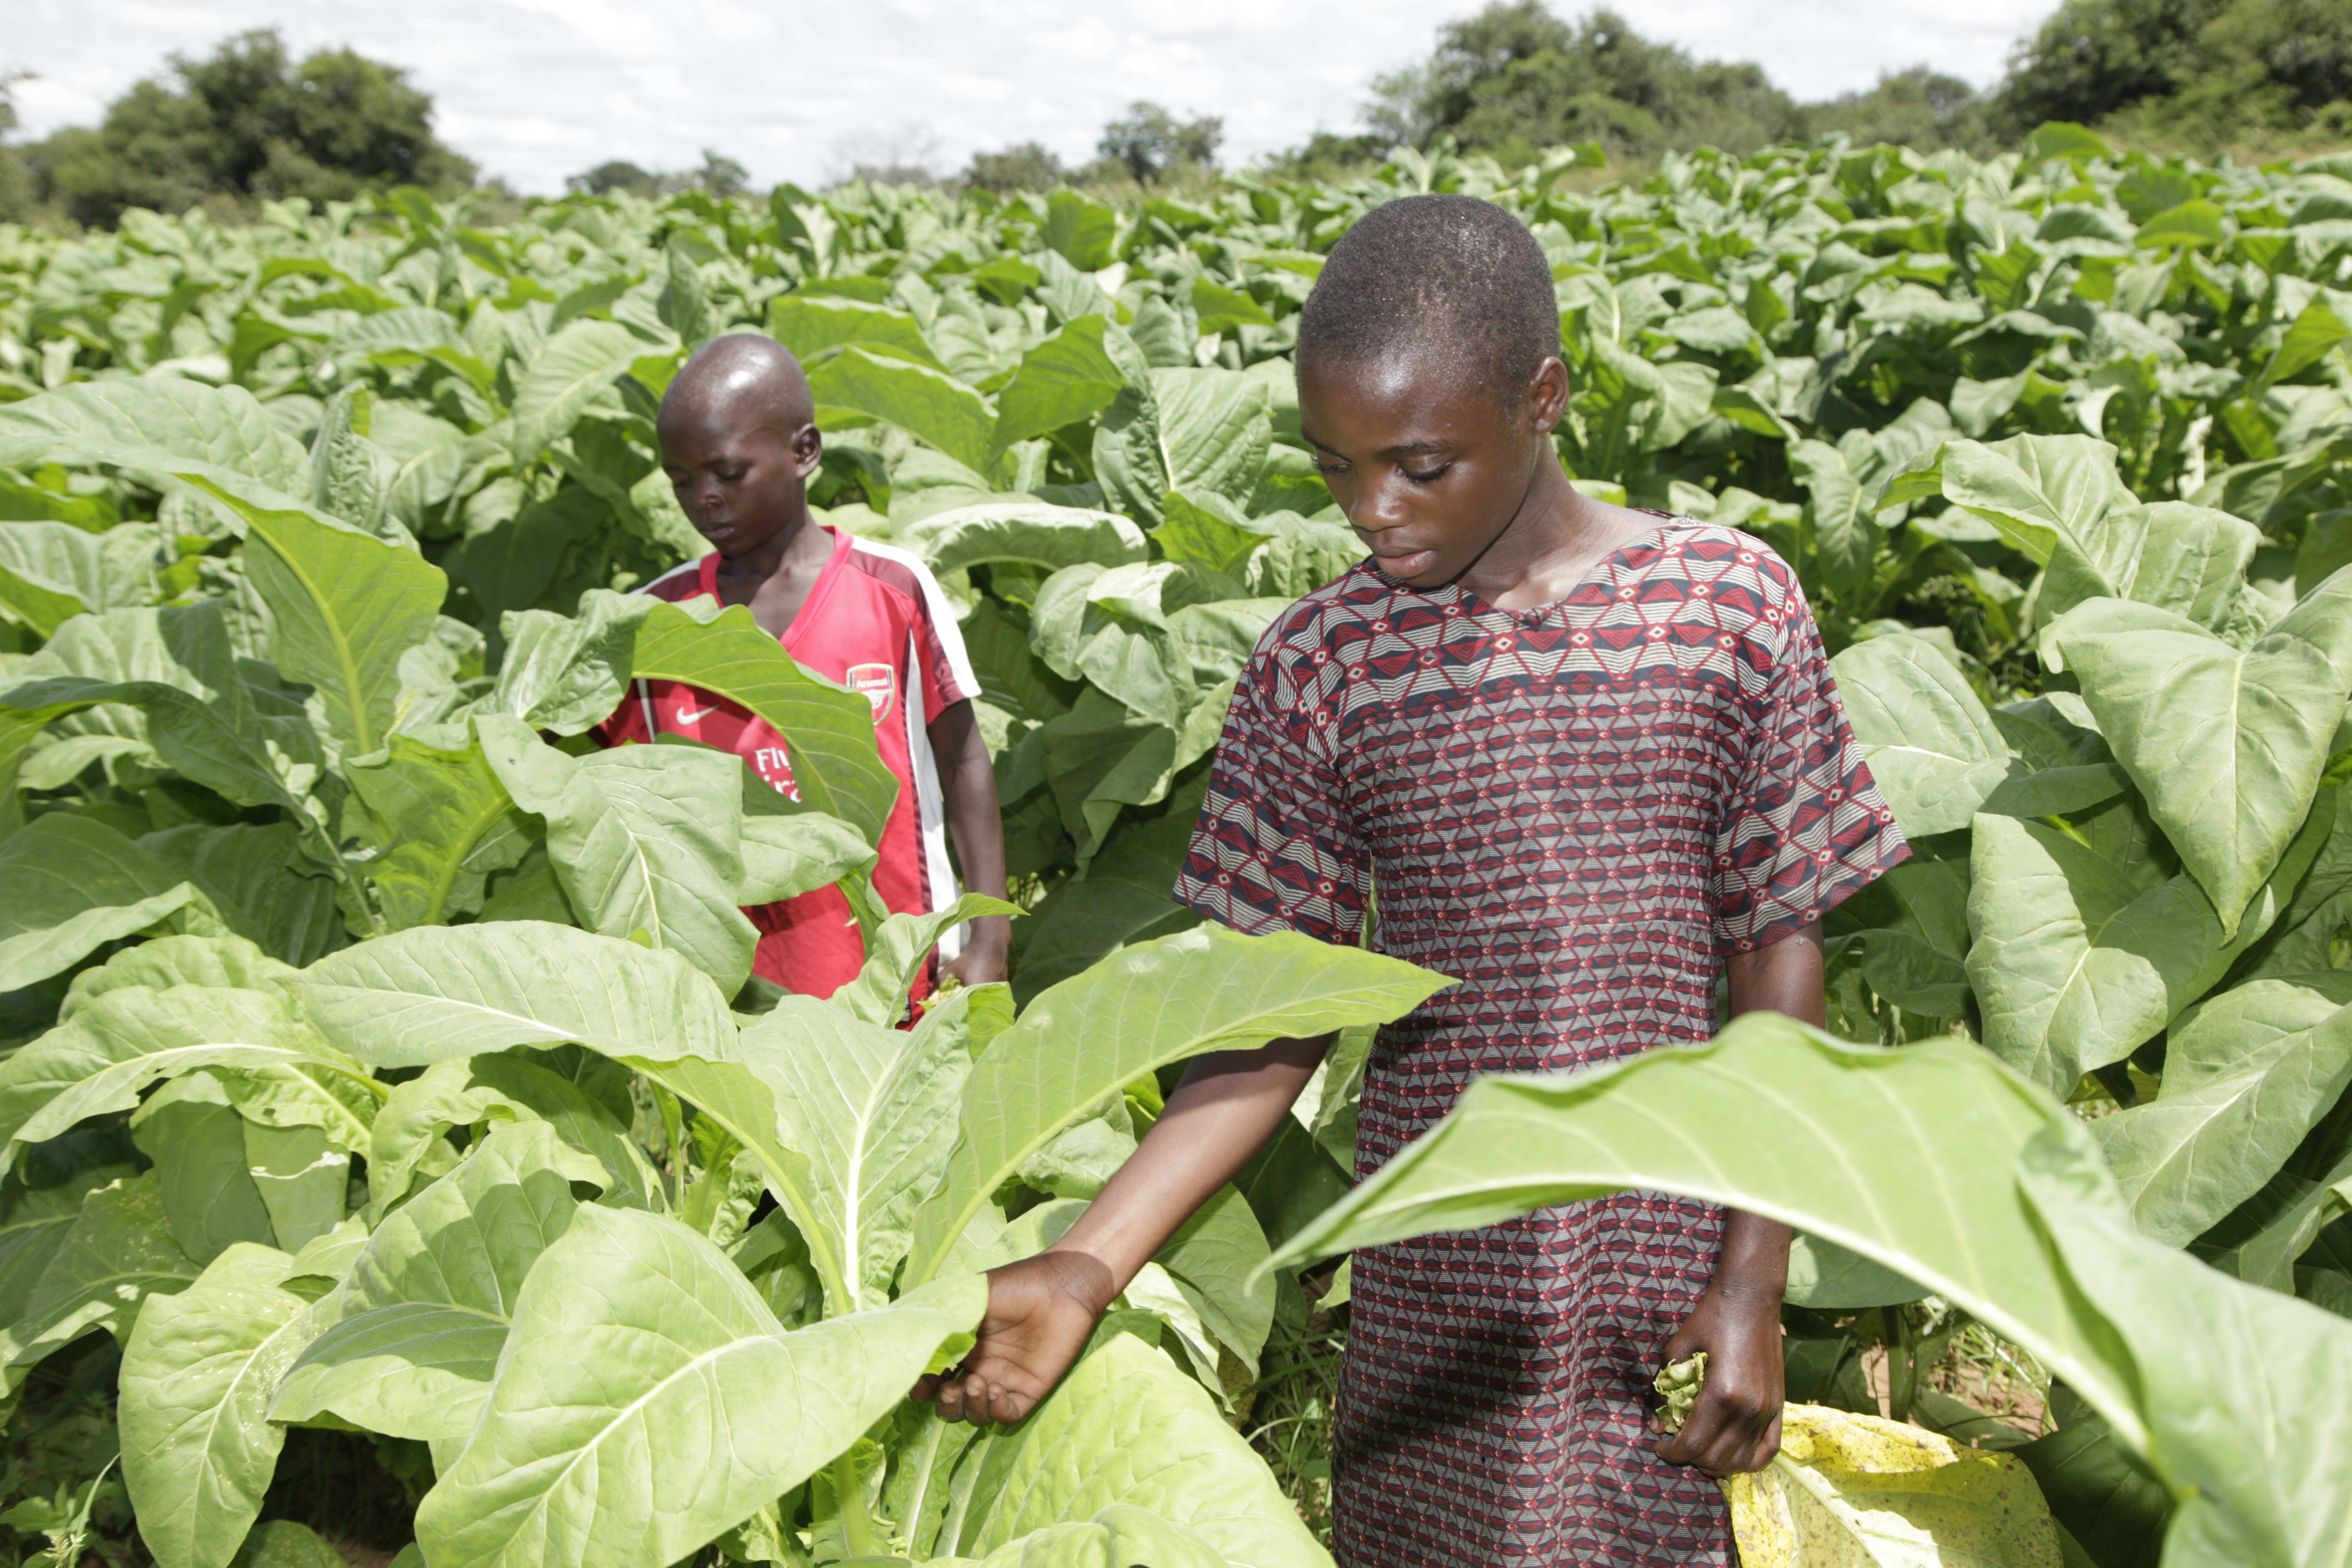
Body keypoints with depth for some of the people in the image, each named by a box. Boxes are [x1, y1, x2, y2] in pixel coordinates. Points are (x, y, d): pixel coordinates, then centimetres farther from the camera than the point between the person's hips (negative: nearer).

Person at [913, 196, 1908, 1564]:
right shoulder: (1319, 667, -6)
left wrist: (1757, 1282, -3)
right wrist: (1085, 1265, -14)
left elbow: (1782, 955, 0)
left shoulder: (1732, 605, -6)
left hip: (1667, 1295, 0)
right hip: (1436, 1305, 1)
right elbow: (1278, 1030, -4)